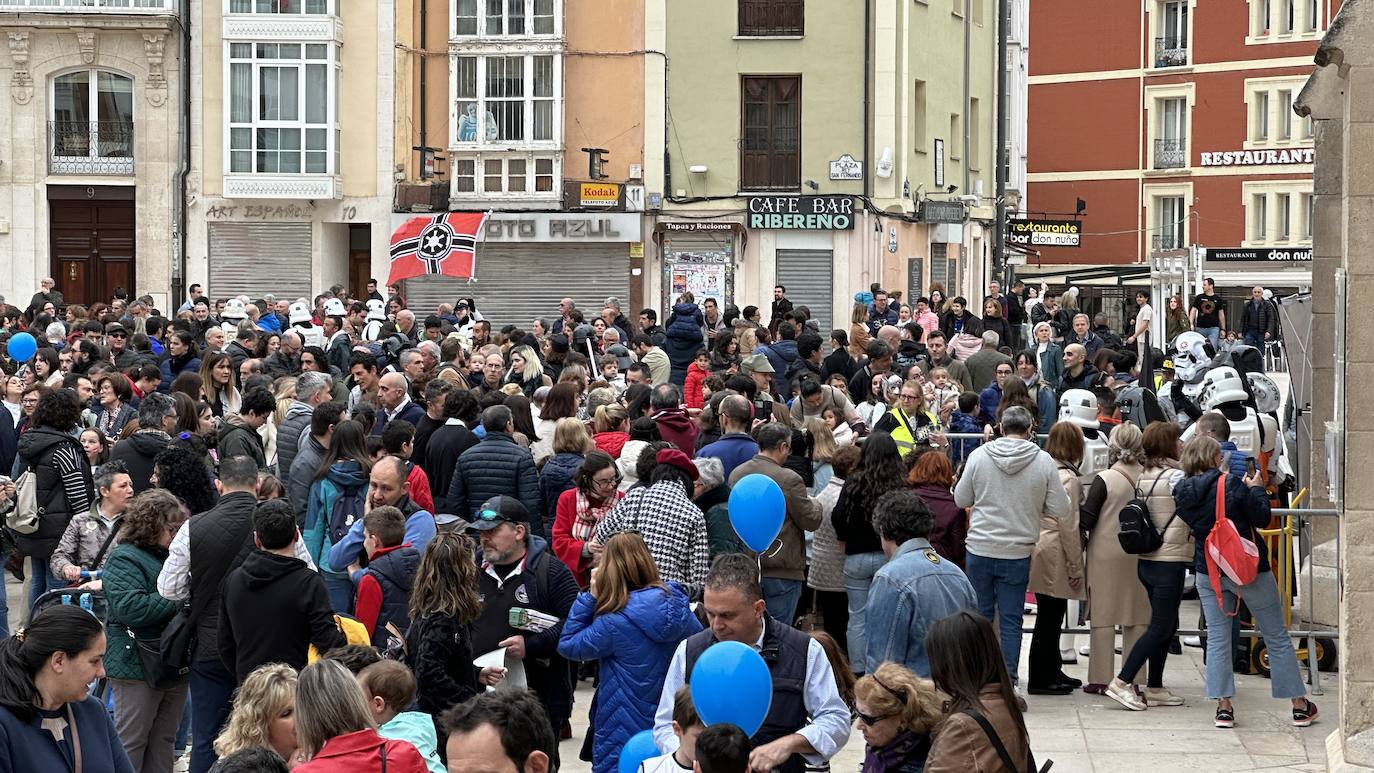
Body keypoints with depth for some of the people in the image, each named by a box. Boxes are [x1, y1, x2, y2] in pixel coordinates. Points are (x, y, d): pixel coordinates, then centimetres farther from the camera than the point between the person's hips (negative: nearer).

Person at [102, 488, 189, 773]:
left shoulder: (173, 554, 11)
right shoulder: (125, 558, -11)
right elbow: (129, 608, -25)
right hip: (137, 665, -8)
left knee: (164, 740, 14)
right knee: (131, 740, -1)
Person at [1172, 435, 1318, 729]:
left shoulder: (1182, 493, -2)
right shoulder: (1230, 484, -18)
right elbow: (1262, 518, -14)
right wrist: (1256, 488, 2)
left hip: (1208, 572, 4)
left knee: (1217, 638, 9)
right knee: (1277, 637, 8)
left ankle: (1224, 707, 1)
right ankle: (1300, 706, 14)